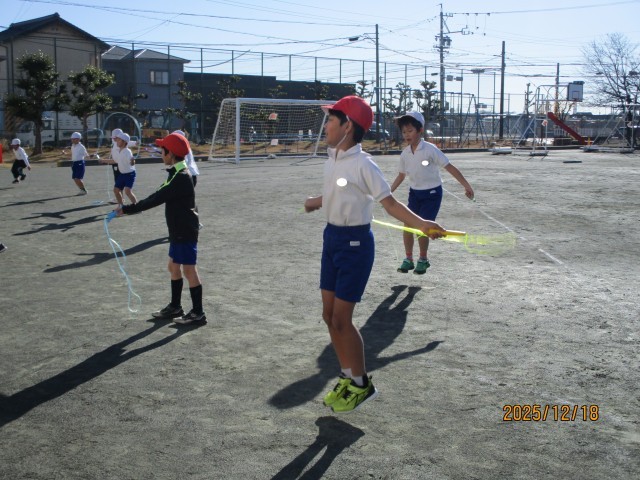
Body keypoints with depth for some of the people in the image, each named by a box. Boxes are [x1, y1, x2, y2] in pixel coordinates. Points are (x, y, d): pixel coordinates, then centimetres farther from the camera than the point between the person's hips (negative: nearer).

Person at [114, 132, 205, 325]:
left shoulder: (181, 178, -22)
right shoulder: (177, 174, 10)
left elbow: (155, 199, -24)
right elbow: (158, 196, 13)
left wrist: (127, 209, -19)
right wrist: (129, 209, 8)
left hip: (185, 232, -10)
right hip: (178, 231, 10)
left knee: (189, 270, -3)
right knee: (174, 267, 18)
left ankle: (198, 313, 7)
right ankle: (175, 306, 30)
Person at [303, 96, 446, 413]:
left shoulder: (362, 165, -17)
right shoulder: (332, 160, 6)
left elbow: (389, 202, -18)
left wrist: (422, 224, -31)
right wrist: (315, 202, 41)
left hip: (355, 243, -8)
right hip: (332, 237, 8)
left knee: (341, 319, -4)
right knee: (329, 315, 12)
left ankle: (361, 385, 16)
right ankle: (347, 378, 29)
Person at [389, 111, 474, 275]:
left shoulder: (430, 150, -17)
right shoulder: (405, 153, -1)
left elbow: (450, 168, -15)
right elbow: (401, 175, 15)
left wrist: (466, 186, -17)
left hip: (432, 193, -5)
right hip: (414, 193, 5)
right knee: (407, 226, -2)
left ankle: (423, 260, 13)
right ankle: (409, 259, 14)